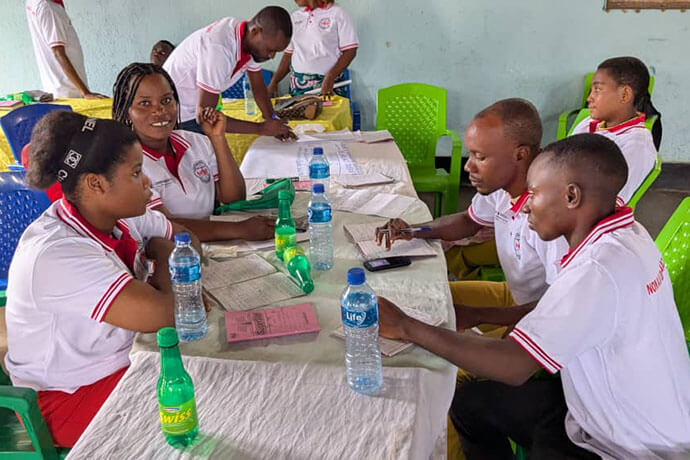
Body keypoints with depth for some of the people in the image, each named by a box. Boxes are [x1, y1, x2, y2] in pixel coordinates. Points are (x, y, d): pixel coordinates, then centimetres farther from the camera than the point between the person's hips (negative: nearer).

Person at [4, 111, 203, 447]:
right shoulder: (57, 255, -32)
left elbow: (185, 238, 10)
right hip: (70, 399, -8)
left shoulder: (121, 213, -6)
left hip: (124, 357, 8)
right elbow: (164, 315, -35)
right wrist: (162, 256, -15)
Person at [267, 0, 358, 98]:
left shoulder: (337, 13, -3)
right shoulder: (295, 17, 14)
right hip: (298, 86, 4)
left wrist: (330, 77, -20)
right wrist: (274, 83, 6)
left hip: (330, 85, -4)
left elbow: (350, 51, -9)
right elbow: (288, 54, 16)